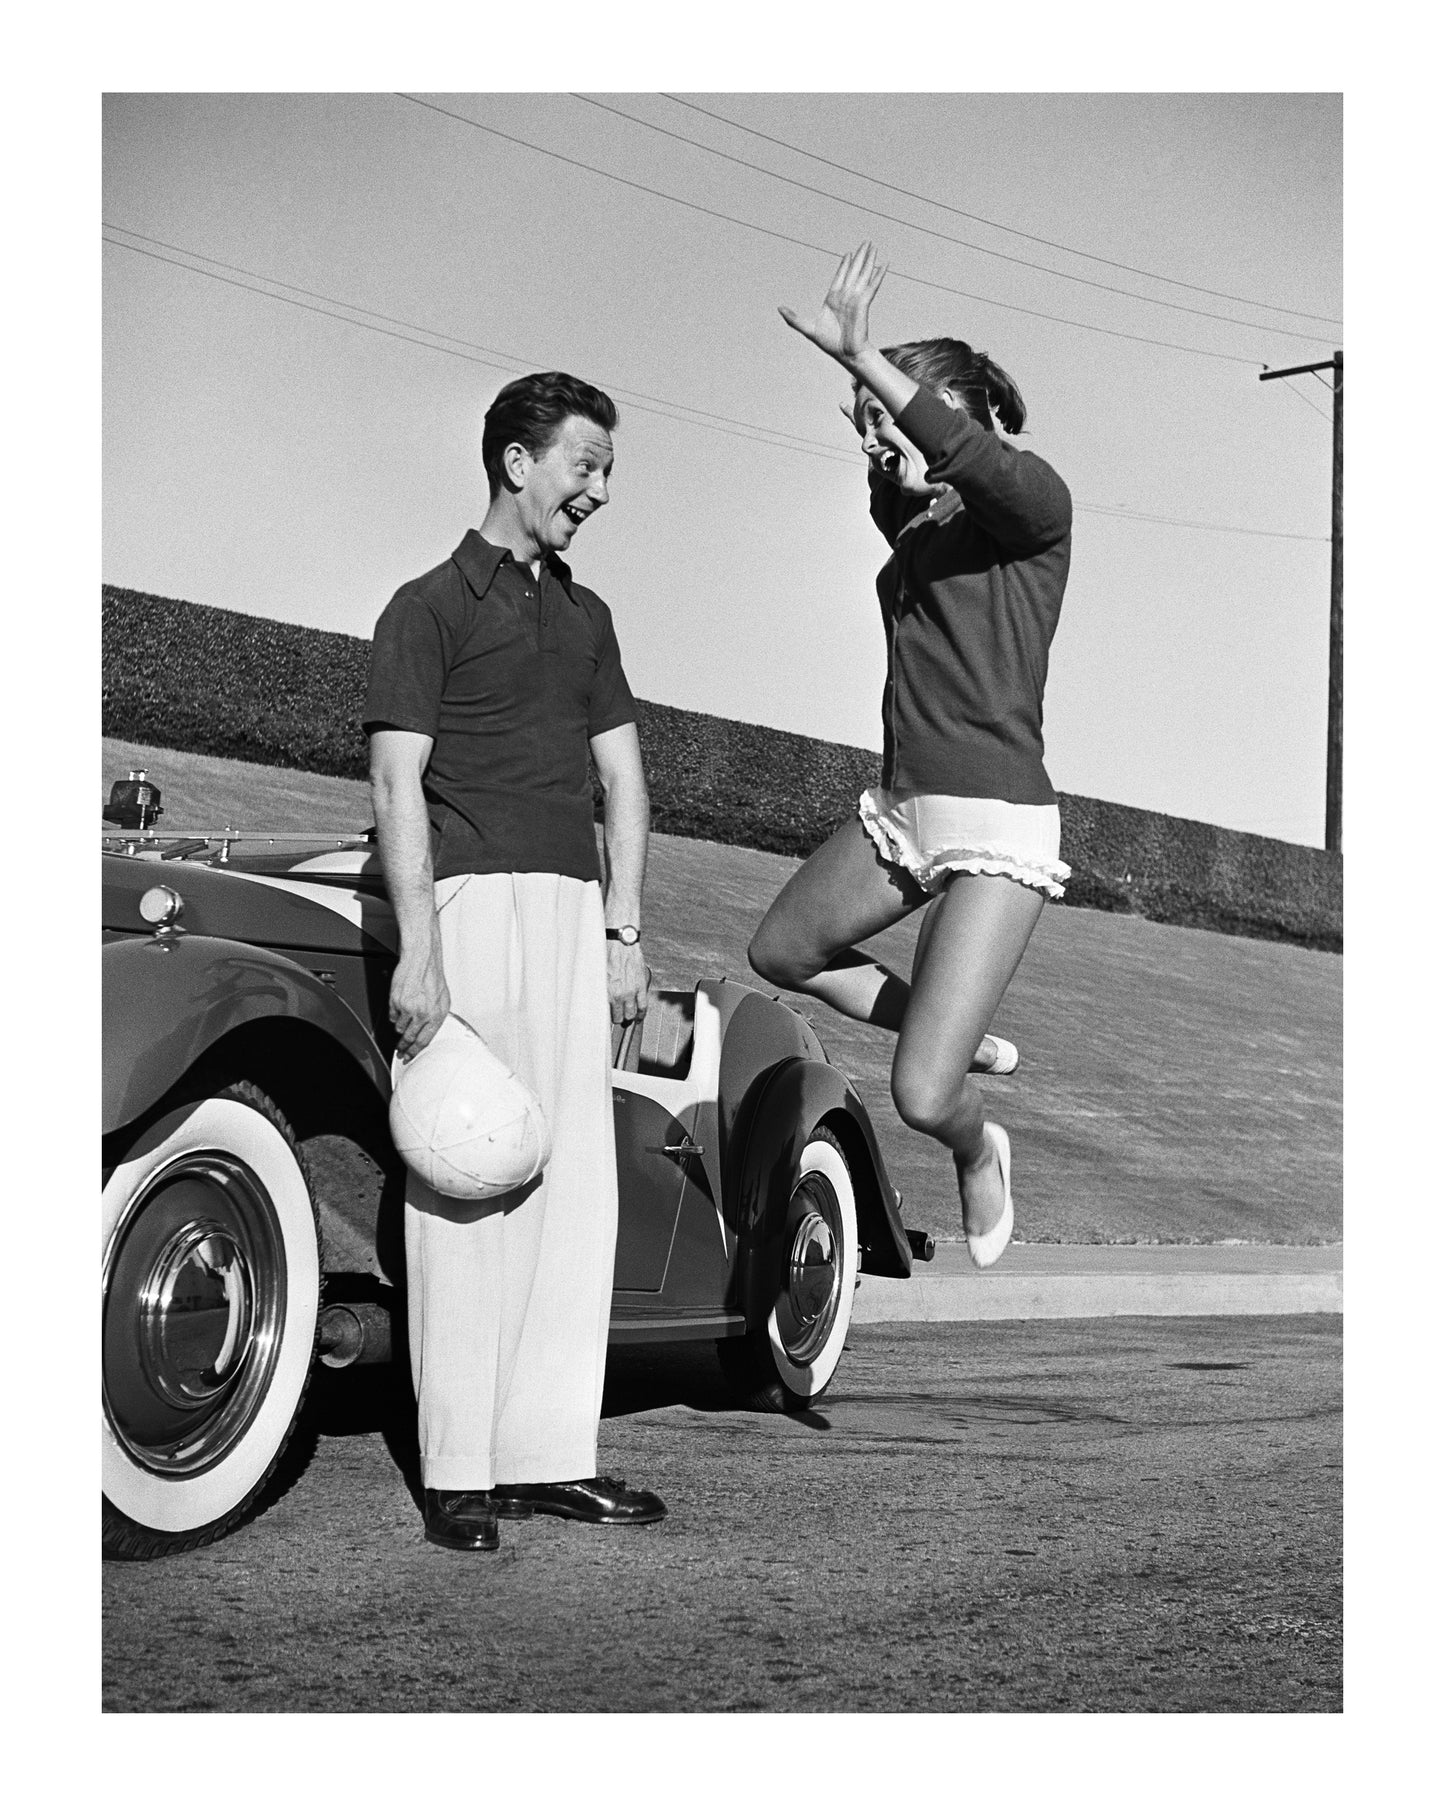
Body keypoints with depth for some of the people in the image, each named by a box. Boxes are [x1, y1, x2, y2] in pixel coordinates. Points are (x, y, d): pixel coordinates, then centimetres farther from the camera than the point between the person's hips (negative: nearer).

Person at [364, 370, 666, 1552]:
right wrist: (419, 952, -15)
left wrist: (625, 932, 10)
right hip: (470, 897, -6)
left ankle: (551, 1454, 7)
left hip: (575, 909, 6)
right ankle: (457, 1473, -5)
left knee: (576, 1185, 3)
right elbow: (398, 785, -6)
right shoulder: (431, 606, 2)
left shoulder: (585, 615, 21)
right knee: (464, 1186, -8)